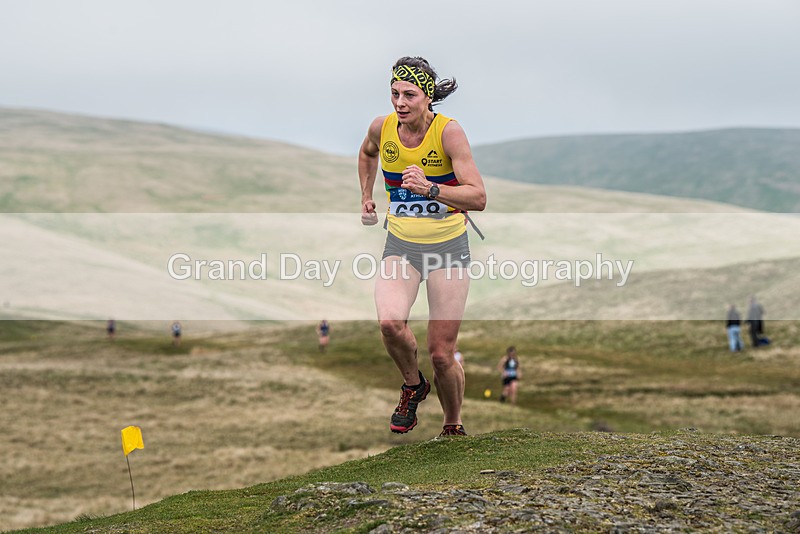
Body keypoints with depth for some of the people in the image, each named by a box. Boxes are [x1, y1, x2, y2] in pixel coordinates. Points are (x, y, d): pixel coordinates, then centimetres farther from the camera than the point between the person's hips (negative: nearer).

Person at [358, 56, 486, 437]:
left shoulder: (449, 132, -17)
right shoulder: (382, 128, -5)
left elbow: (478, 197, -24)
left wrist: (429, 188, -37)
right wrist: (366, 198, 18)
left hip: (448, 248, -3)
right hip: (401, 246, 3)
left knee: (442, 355, -4)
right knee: (389, 323, -26)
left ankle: (453, 427, 24)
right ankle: (413, 385, 5)